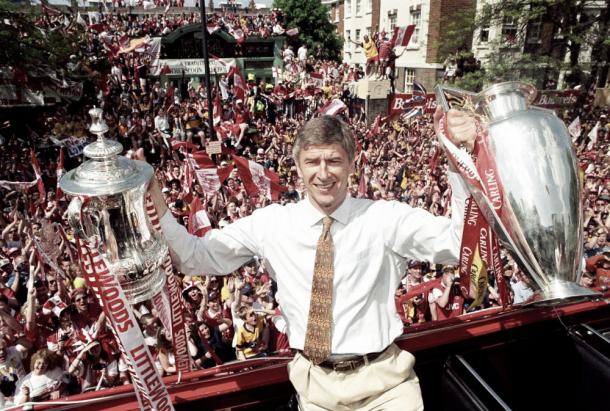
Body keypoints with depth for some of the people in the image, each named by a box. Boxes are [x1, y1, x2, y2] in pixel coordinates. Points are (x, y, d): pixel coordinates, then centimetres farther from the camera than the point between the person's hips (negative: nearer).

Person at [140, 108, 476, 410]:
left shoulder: (385, 217, -7)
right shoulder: (271, 222, -4)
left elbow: (459, 242, -14)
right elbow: (195, 257, -1)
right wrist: (158, 210, -16)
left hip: (381, 379, 0)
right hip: (314, 381, 1)